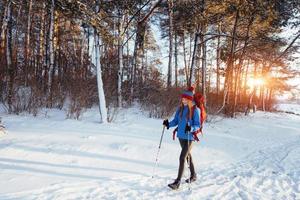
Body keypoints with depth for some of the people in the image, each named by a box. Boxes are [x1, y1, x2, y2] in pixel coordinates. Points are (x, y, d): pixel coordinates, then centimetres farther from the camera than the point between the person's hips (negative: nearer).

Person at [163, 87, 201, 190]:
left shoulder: (195, 110, -13)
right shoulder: (180, 108, 4)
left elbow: (197, 125, -13)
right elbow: (175, 121, 7)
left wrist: (191, 128, -33)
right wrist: (168, 124, -12)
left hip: (189, 137, -6)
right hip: (181, 136, 6)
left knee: (182, 158, -9)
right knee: (188, 155, 20)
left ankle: (177, 182, 1)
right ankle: (193, 175, 40)